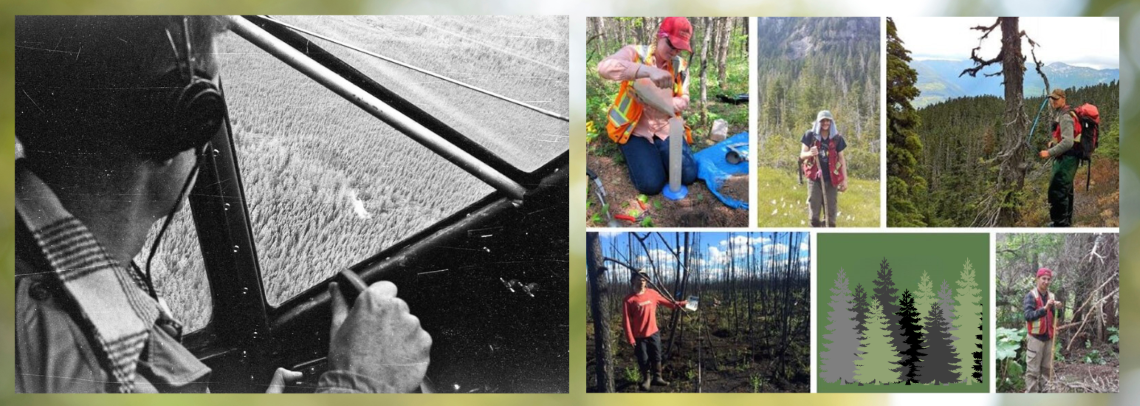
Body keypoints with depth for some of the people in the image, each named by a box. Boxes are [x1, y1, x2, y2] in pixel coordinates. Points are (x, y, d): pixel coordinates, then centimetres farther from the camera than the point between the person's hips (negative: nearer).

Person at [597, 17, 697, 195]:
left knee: (688, 176, -11)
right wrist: (648, 70, -49)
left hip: (665, 127, 4)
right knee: (651, 184, -20)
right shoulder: (635, 53, -13)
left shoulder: (680, 65, 2)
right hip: (635, 127, -4)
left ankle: (657, 150, 18)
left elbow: (684, 100, 3)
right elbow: (605, 67, -34)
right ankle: (636, 152, 13)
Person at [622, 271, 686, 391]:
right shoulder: (629, 299, -14)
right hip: (639, 336, -3)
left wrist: (682, 304, 4)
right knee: (643, 360, 7)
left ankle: (657, 377, 28)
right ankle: (646, 379, 28)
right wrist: (630, 339, -15)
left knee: (656, 357, 11)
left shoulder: (652, 294, -2)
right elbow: (626, 320, -13)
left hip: (653, 333, 3)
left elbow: (667, 302, 10)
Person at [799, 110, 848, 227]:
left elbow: (841, 159, 7)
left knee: (831, 210, 3)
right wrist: (810, 153, -25)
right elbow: (802, 155, -1)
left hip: (831, 179, 1)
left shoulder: (837, 138, 2)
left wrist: (844, 179, 3)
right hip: (814, 178, -1)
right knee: (814, 211, 0)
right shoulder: (810, 135, -1)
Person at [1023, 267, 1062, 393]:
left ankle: (1043, 391, 23)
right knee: (1033, 369, -5)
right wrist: (1044, 308, -30)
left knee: (1046, 368, 12)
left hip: (1049, 337, 6)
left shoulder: (1051, 296, 8)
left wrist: (1057, 309, -12)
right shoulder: (1031, 296, -9)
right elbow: (1028, 315, -19)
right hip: (1036, 337, -6)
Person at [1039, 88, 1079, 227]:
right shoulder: (1059, 114, 15)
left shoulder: (1065, 117, -17)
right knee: (1065, 190, 20)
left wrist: (1049, 153, -25)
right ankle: (1066, 222, 33)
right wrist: (1053, 141, 12)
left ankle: (1060, 224, -11)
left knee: (1057, 191, -12)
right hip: (1065, 158, 11)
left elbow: (1068, 142, -26)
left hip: (1067, 158, -11)